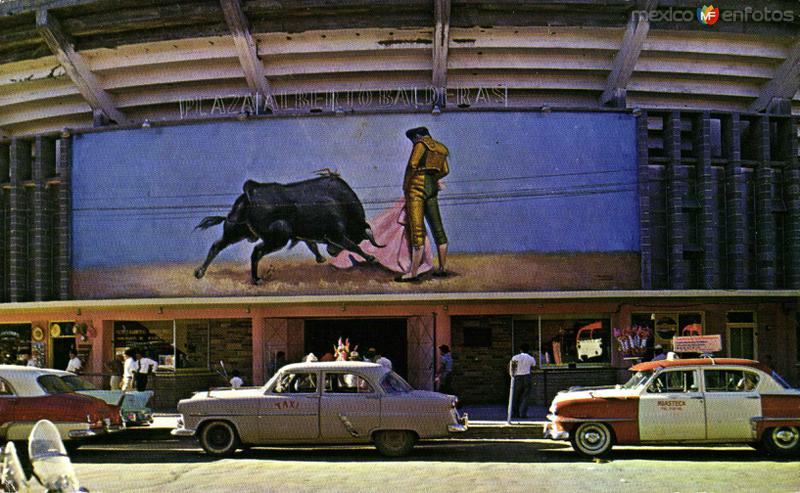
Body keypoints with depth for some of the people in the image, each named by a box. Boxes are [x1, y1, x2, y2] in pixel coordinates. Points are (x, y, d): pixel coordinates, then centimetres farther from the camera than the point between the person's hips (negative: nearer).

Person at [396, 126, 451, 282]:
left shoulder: (422, 143, -1)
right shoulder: (440, 149, 20)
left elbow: (412, 164, -12)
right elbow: (445, 170, 24)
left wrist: (405, 185, -4)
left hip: (417, 185, -8)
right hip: (432, 188, 8)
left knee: (416, 229, -12)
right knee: (437, 228, 11)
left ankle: (413, 272, -15)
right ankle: (443, 268, 17)